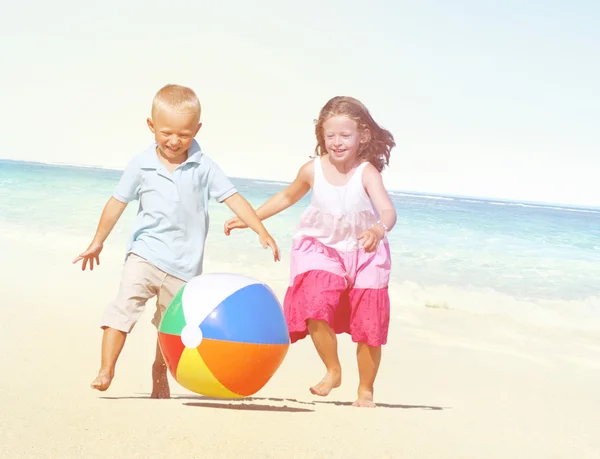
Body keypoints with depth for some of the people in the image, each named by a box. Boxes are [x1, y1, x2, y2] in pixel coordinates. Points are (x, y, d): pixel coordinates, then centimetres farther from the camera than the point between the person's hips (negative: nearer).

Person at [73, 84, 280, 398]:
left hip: (184, 263, 1)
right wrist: (97, 243, 12)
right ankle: (106, 369, -18)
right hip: (146, 253, -1)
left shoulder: (203, 166, -4)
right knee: (126, 303, -20)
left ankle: (159, 376, 31)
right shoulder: (141, 166, -4)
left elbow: (232, 197, -5)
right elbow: (117, 203, 5)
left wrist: (261, 231, -14)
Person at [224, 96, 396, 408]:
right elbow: (287, 197, 13)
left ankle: (365, 391, 23)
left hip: (364, 255, -1)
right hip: (322, 250, 2)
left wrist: (378, 230, -56)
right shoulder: (313, 170, -8)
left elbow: (388, 210, -33)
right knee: (315, 308, -22)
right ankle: (332, 371, 2)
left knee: (368, 326, 2)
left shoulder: (367, 172, -19)